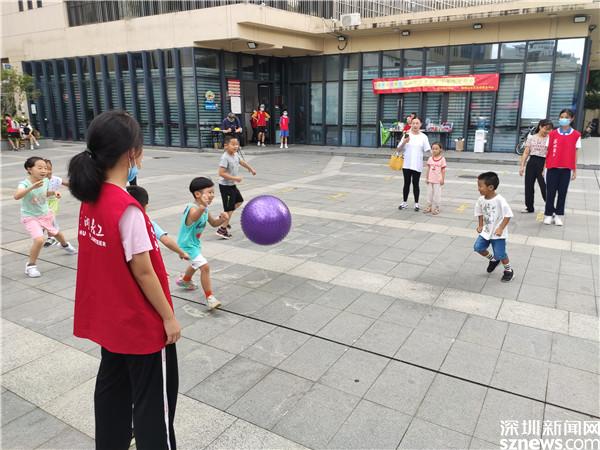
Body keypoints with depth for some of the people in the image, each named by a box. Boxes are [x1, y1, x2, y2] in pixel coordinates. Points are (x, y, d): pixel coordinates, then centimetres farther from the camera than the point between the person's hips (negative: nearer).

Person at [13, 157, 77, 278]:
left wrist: (53, 193, -7)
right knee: (39, 239, -26)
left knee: (56, 233, 27)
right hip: (31, 218, -6)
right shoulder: (25, 183, -27)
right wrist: (31, 187, -58)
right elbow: (16, 196, -48)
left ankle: (65, 245, 63)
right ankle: (31, 266, -5)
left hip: (46, 214, 6)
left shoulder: (45, 181, -10)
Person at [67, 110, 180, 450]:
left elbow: (108, 258, 5)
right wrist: (169, 317, -11)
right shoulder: (128, 209, -27)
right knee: (154, 399, 11)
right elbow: (142, 272, -22)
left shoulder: (90, 199, -2)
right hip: (142, 323, -8)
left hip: (108, 318, 8)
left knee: (112, 385, 25)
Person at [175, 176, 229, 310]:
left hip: (195, 242, 10)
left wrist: (221, 219, -17)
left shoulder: (204, 208, -4)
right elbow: (194, 216, -56)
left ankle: (184, 280, 62)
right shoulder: (193, 209, -31)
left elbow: (213, 223, 6)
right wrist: (202, 207, -78)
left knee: (196, 264, 33)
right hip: (187, 244, -10)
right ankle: (209, 298, -13)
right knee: (205, 267, -21)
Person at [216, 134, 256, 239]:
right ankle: (222, 230, 2)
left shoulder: (235, 155, 3)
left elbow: (241, 162, 25)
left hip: (232, 185, 10)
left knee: (239, 201, 23)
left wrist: (251, 168, 33)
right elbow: (221, 173, -30)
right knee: (230, 208, -6)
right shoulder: (225, 158, -24)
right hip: (225, 186, -10)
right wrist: (234, 178, -29)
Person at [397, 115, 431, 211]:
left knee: (415, 183, 5)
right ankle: (404, 202, 19)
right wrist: (404, 142, -15)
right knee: (407, 183, 9)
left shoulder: (423, 137, 0)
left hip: (417, 165, -1)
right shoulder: (407, 135, 2)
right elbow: (399, 150, 1)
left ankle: (416, 203, 17)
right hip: (406, 164, 1)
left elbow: (427, 150, 1)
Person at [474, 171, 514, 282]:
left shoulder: (499, 200, -24)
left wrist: (500, 229, -22)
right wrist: (480, 226, 3)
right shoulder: (481, 200, -6)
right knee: (478, 247, 1)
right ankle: (493, 260, 28)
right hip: (486, 231, 6)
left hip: (498, 233, -6)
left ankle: (509, 271, 27)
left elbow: (508, 215, -19)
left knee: (500, 254, 1)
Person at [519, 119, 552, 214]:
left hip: (543, 163, -3)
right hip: (531, 162, 3)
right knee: (528, 185, 8)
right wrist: (522, 166, 1)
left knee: (544, 186, -3)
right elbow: (526, 153, 6)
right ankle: (529, 207, 21)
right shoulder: (531, 137, 5)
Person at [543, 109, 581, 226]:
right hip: (552, 168, 0)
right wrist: (544, 168, 3)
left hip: (566, 169, 0)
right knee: (550, 192, 3)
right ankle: (548, 215, 13)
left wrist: (575, 170, 4)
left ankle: (559, 215, 15)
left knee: (562, 192, 6)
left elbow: (575, 154, 5)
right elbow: (548, 152, 5)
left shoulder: (576, 135, 3)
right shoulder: (552, 134, 3)